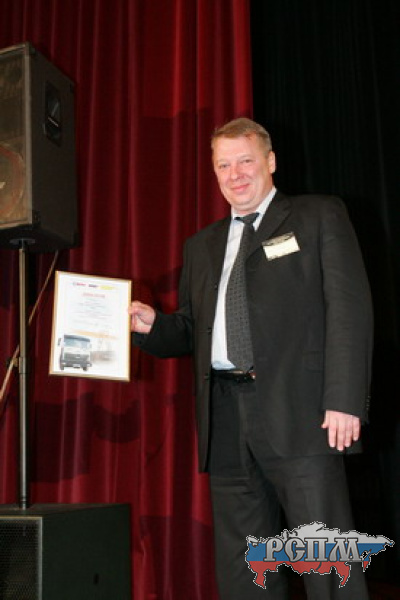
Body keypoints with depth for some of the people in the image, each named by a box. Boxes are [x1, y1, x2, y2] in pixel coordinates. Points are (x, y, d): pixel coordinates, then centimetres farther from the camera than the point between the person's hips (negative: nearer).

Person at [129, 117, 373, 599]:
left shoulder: (320, 216, 7)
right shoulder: (201, 246, 22)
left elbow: (349, 309, -3)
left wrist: (344, 401, -13)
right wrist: (151, 324, 0)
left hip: (298, 413, -4)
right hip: (226, 420, 5)